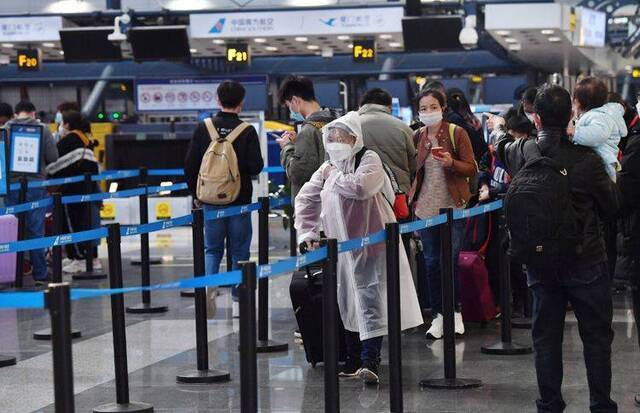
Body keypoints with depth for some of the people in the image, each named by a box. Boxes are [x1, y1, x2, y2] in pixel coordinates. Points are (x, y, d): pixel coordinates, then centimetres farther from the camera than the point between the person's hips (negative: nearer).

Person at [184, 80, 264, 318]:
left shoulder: (203, 129, -2)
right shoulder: (247, 131, -8)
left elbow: (190, 165, 0)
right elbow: (256, 166, -12)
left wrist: (196, 195, 12)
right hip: (240, 201, -2)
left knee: (212, 249, 13)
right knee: (239, 251, 9)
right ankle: (238, 302, 11)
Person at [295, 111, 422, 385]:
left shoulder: (369, 159, -6)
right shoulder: (327, 167, 13)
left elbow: (360, 187, -25)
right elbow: (306, 199, 18)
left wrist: (335, 177, -9)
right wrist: (307, 232, 8)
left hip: (371, 244, -7)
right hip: (342, 247, 7)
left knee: (370, 301, -14)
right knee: (347, 303, 11)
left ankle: (369, 362, -20)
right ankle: (353, 360, 19)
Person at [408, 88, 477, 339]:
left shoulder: (457, 133, -2)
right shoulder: (417, 137, 8)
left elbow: (472, 168, -5)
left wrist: (451, 163, -23)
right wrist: (411, 197, 9)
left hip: (452, 206, -3)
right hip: (425, 206, 3)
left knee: (451, 260, -2)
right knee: (432, 262, 4)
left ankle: (455, 312, 11)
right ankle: (438, 315, 11)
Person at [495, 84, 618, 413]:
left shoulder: (521, 152, -6)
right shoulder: (586, 160, -16)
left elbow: (502, 149, 20)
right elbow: (612, 207, -7)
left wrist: (500, 128, 42)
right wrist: (611, 175, 13)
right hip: (585, 260, -3)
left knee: (545, 336, 11)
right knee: (596, 335, 7)